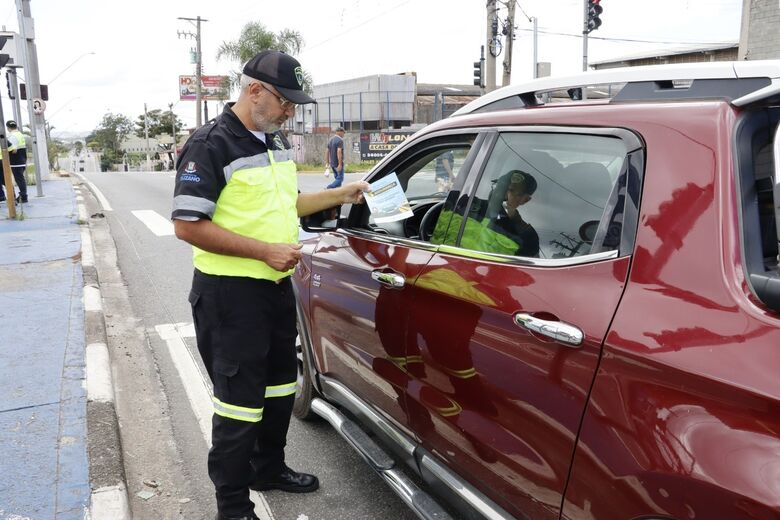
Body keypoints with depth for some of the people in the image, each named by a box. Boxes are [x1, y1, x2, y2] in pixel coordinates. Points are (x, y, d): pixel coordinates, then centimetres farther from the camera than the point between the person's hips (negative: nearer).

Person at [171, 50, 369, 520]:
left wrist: (339, 196, 10)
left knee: (280, 385, 20)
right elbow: (188, 225, -21)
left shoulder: (278, 142, 10)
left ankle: (269, 468, 41)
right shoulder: (211, 145, -16)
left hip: (277, 286, 9)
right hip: (231, 292, -8)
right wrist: (265, 250, -23)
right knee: (240, 400, 1)